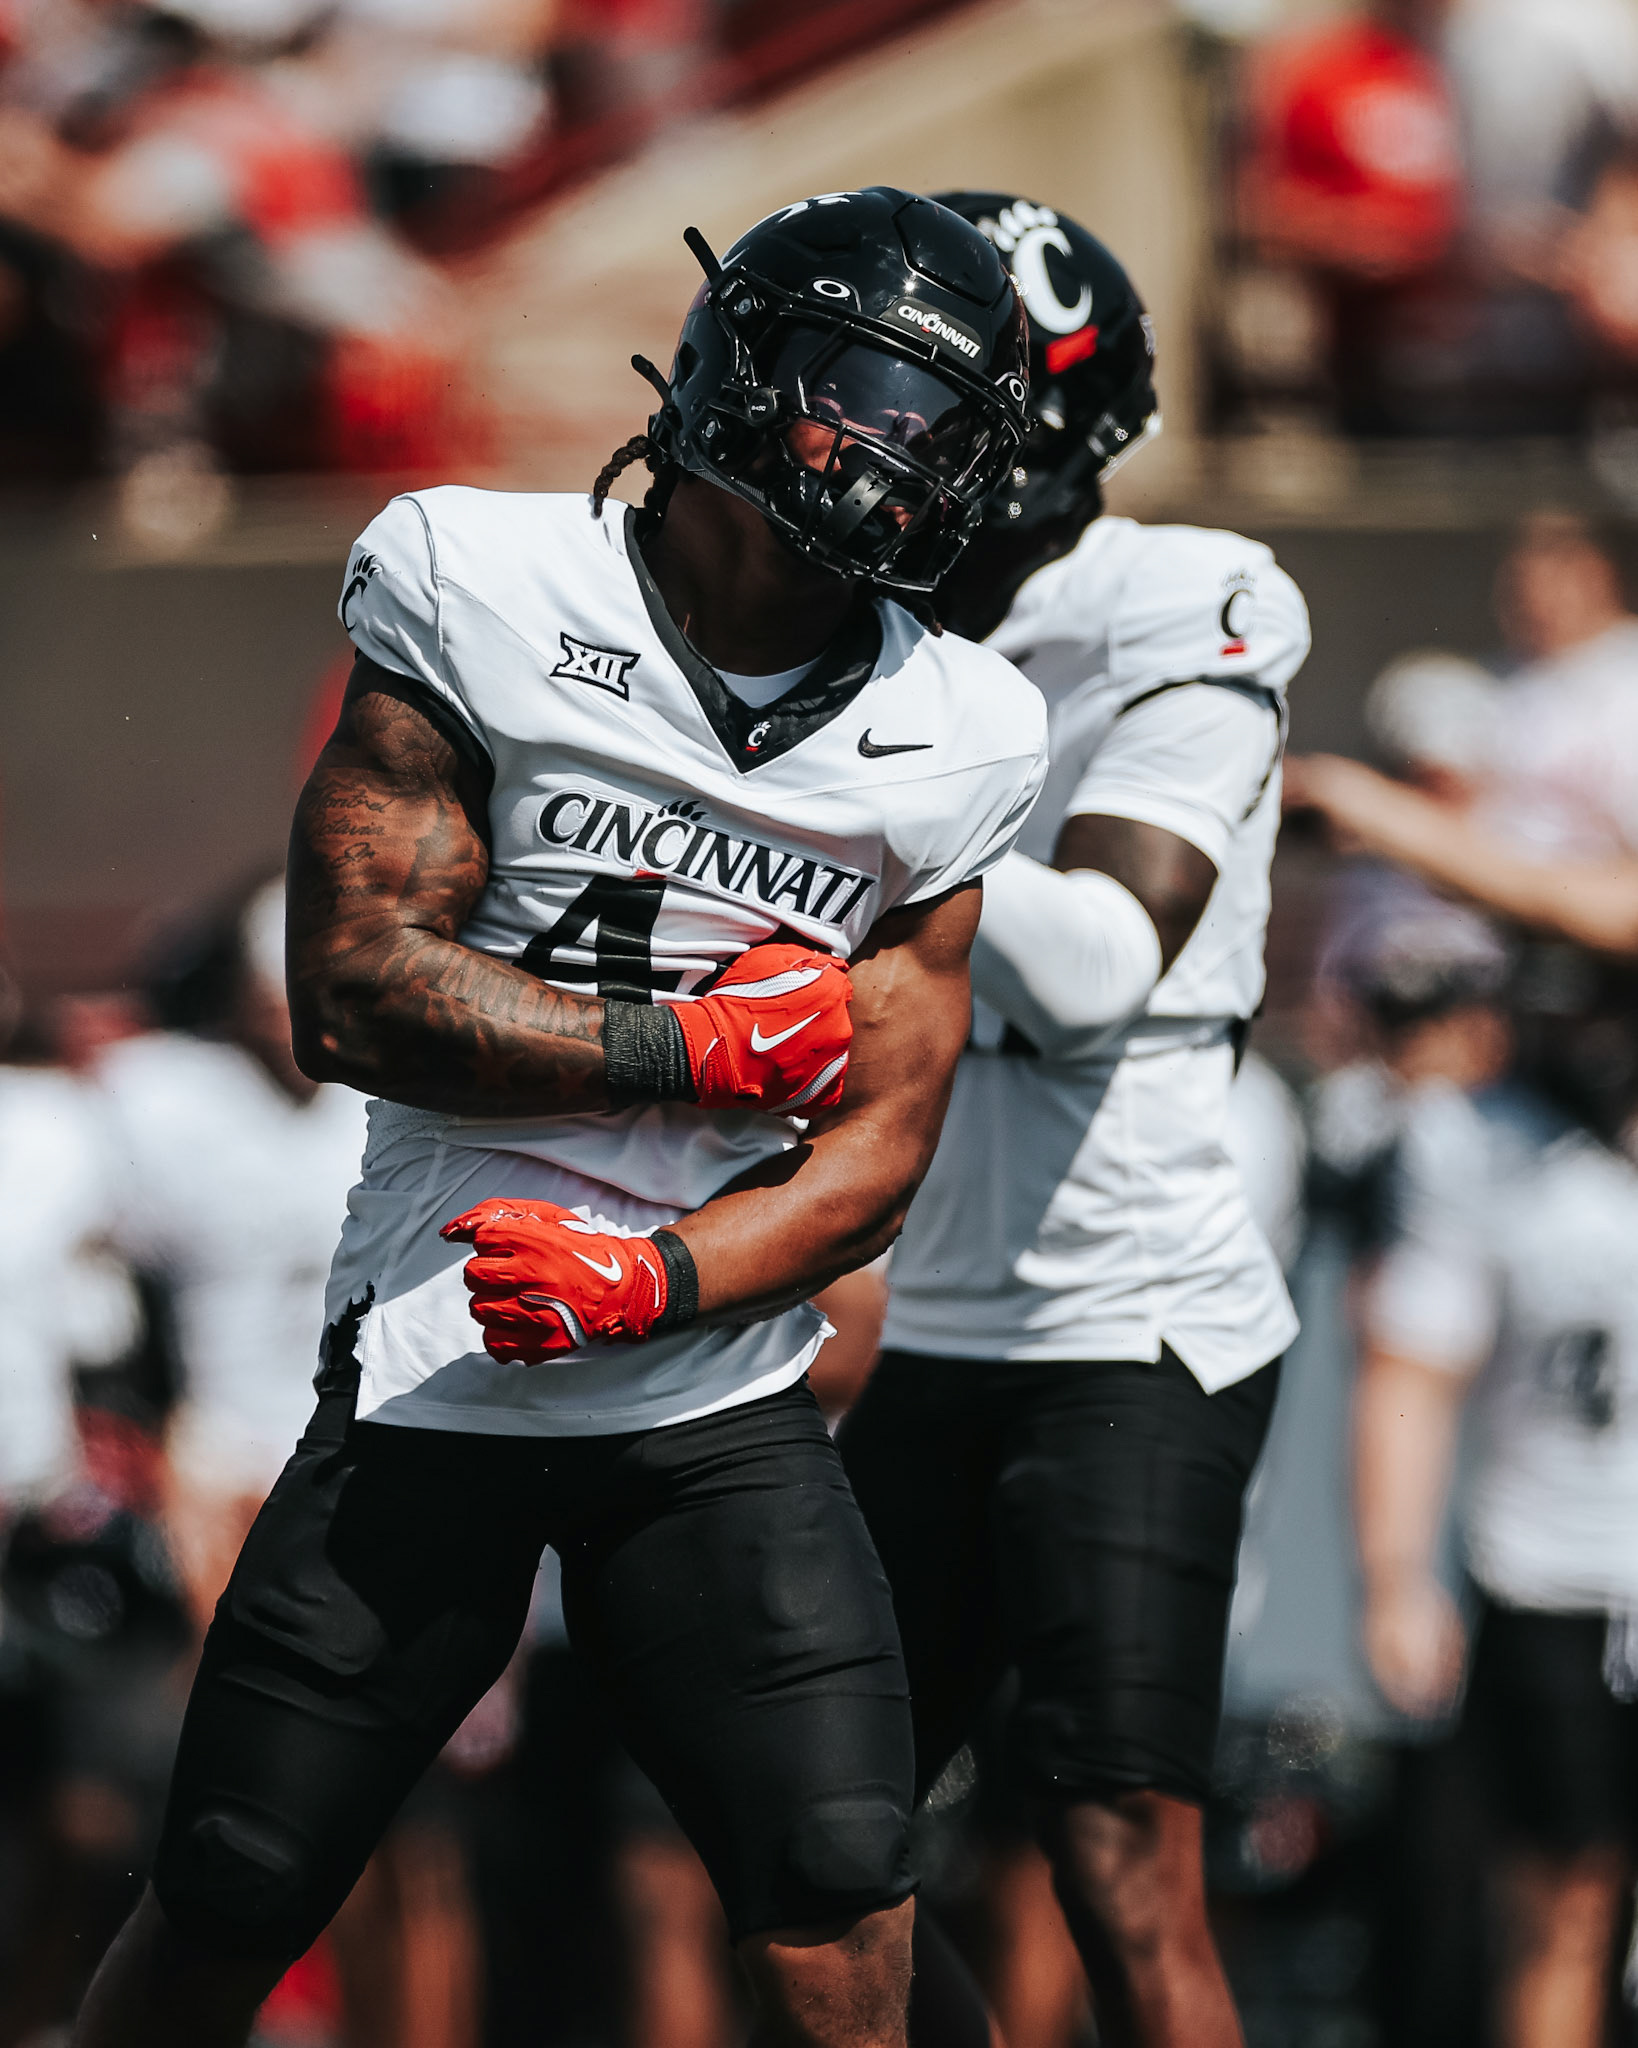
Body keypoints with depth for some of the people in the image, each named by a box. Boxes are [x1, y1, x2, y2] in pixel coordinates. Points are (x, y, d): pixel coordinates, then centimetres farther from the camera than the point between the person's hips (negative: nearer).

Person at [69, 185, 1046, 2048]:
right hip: (428, 1382, -2)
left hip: (721, 1420, 2)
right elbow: (354, 993, -11)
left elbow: (877, 1152, 0)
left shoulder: (948, 741, 2)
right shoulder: (484, 591, -6)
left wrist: (643, 1284, -18)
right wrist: (711, 1047, -11)